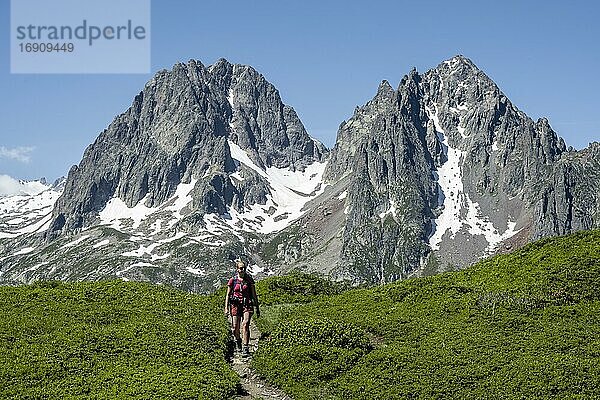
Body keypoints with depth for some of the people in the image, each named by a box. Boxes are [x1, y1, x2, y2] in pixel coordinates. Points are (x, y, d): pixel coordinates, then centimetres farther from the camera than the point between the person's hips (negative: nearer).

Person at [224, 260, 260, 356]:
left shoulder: (249, 280, 4)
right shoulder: (233, 280, 3)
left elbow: (254, 295, 10)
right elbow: (228, 295, 7)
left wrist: (257, 308, 11)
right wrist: (226, 307, -2)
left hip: (247, 304, -1)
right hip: (236, 305, 1)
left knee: (245, 324, -21)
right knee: (235, 328, 2)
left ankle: (246, 347, -20)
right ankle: (238, 340, 35)